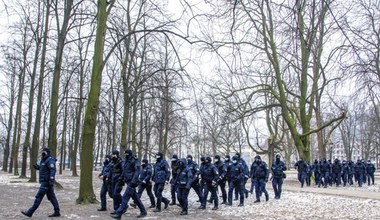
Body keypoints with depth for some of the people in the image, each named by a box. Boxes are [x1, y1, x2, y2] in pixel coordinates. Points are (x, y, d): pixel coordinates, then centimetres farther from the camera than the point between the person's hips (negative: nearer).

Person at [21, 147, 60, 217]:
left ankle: (30, 212, 0)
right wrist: (36, 166, 6)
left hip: (46, 182, -10)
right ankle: (57, 212, 11)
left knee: (39, 197, -5)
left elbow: (53, 170, -23)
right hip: (45, 182, 10)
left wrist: (51, 180, -30)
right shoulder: (44, 160, 18)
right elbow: (41, 169, 25)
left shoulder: (50, 160, -13)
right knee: (51, 197, 9)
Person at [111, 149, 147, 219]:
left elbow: (137, 171, -19)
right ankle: (143, 211, 23)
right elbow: (124, 171, 24)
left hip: (132, 182, -9)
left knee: (125, 197, -11)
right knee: (135, 197, 14)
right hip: (128, 182, 9)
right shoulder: (126, 161, 15)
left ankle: (118, 214, -10)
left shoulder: (135, 161, -11)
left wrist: (133, 181, -26)